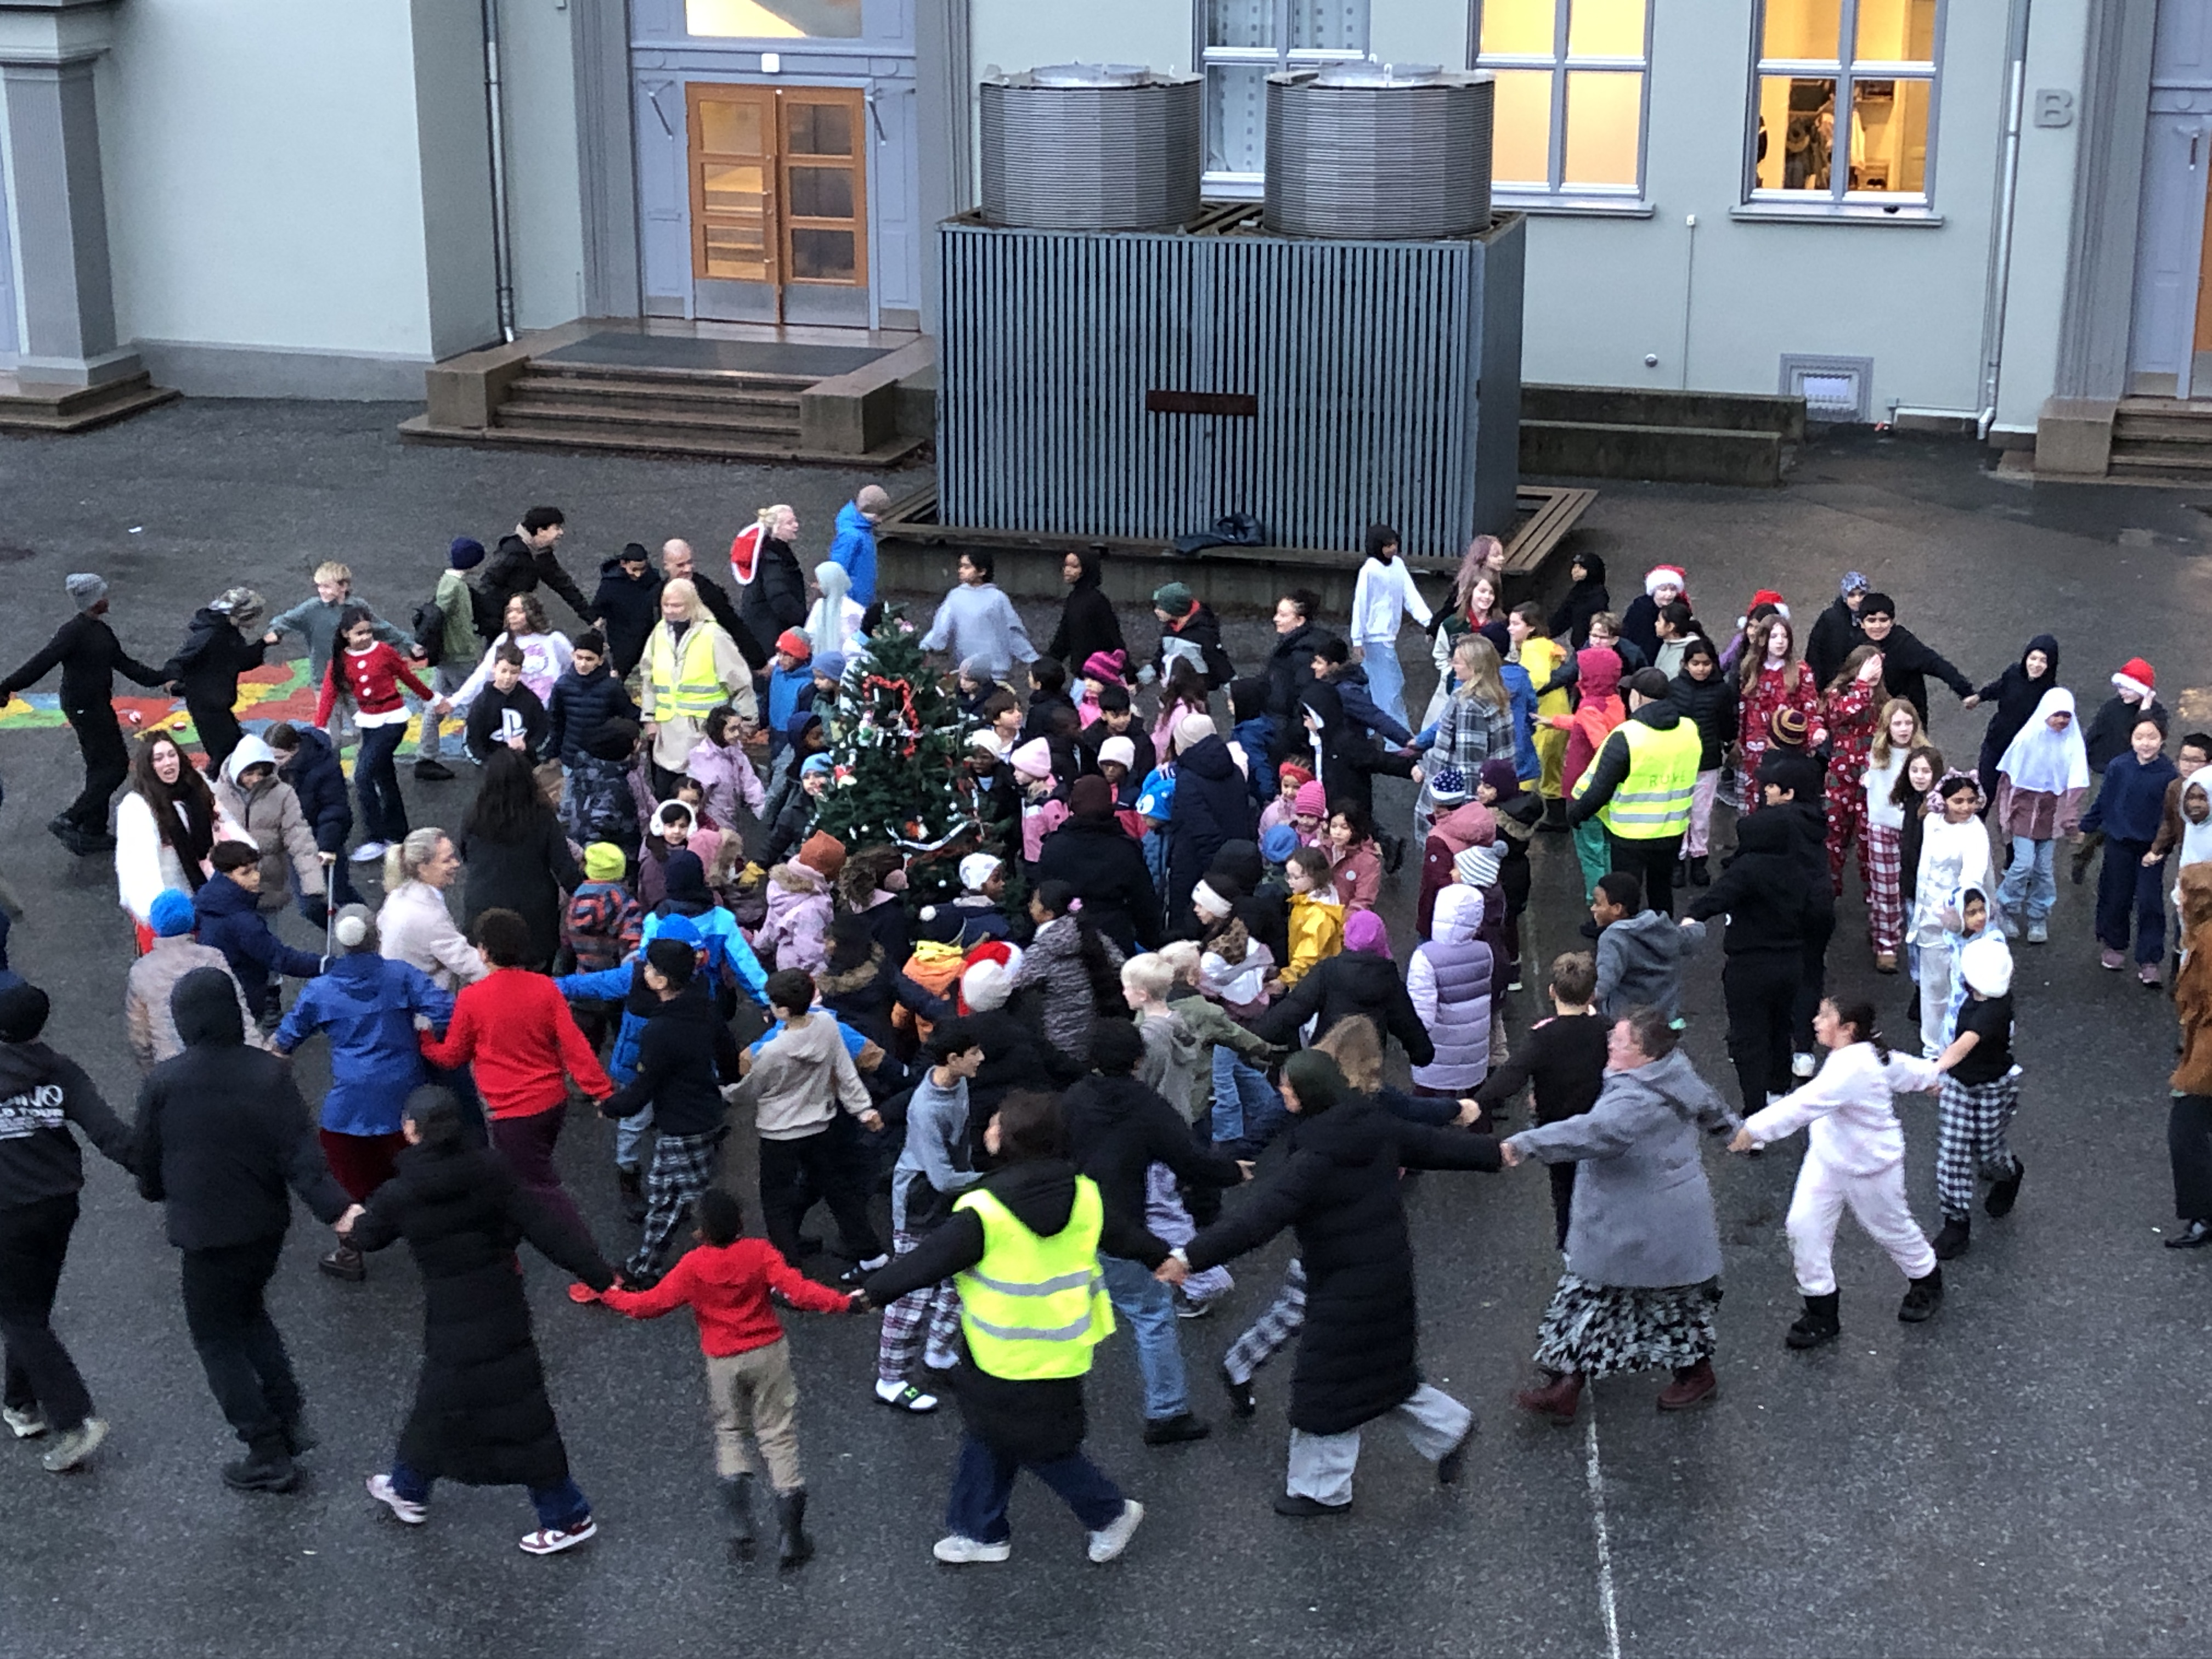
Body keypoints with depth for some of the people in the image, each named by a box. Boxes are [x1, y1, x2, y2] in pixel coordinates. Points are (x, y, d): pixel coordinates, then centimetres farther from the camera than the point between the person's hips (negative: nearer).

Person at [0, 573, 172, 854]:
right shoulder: (73, 632, -19)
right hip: (84, 708, -10)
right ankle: (69, 820, -7)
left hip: (98, 705, 10)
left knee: (101, 767, 15)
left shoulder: (102, 631, 10)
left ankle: (93, 833, 23)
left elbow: (125, 663, 18)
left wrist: (162, 679, 16)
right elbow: (43, 662, -26)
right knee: (115, 766, -9)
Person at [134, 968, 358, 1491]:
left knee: (218, 1338, 12)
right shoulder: (269, 1073, -11)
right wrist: (336, 1208, -20)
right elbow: (299, 1153, -18)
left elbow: (147, 1158, 0)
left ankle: (268, 1455, 12)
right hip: (266, 1226, 4)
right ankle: (290, 1416, 19)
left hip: (205, 1232, -3)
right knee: (247, 1311, 28)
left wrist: (157, 1193, 20)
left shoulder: (161, 1084, -13)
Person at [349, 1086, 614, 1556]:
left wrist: (353, 1225, 35)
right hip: (505, 1305, 4)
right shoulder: (491, 1171, -9)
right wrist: (600, 1276, -10)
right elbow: (546, 1225, -12)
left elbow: (368, 1236, 9)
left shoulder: (398, 1196, -13)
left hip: (453, 1318, -4)